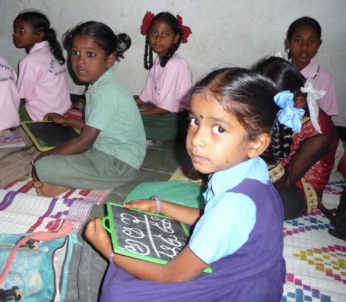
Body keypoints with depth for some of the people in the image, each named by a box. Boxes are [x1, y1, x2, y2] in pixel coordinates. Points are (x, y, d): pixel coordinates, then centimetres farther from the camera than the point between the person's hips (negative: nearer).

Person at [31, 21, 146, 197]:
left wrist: (46, 156, -10)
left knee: (44, 167, -25)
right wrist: (67, 121, 29)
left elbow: (84, 142, -21)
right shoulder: (99, 85, 8)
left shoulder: (108, 92, -21)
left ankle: (65, 185, 1)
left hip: (121, 163, -10)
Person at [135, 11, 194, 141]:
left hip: (174, 120, -8)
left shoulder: (175, 65, -20)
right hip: (160, 111, 8)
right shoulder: (158, 61, 5)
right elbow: (146, 97, 10)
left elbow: (165, 107, -19)